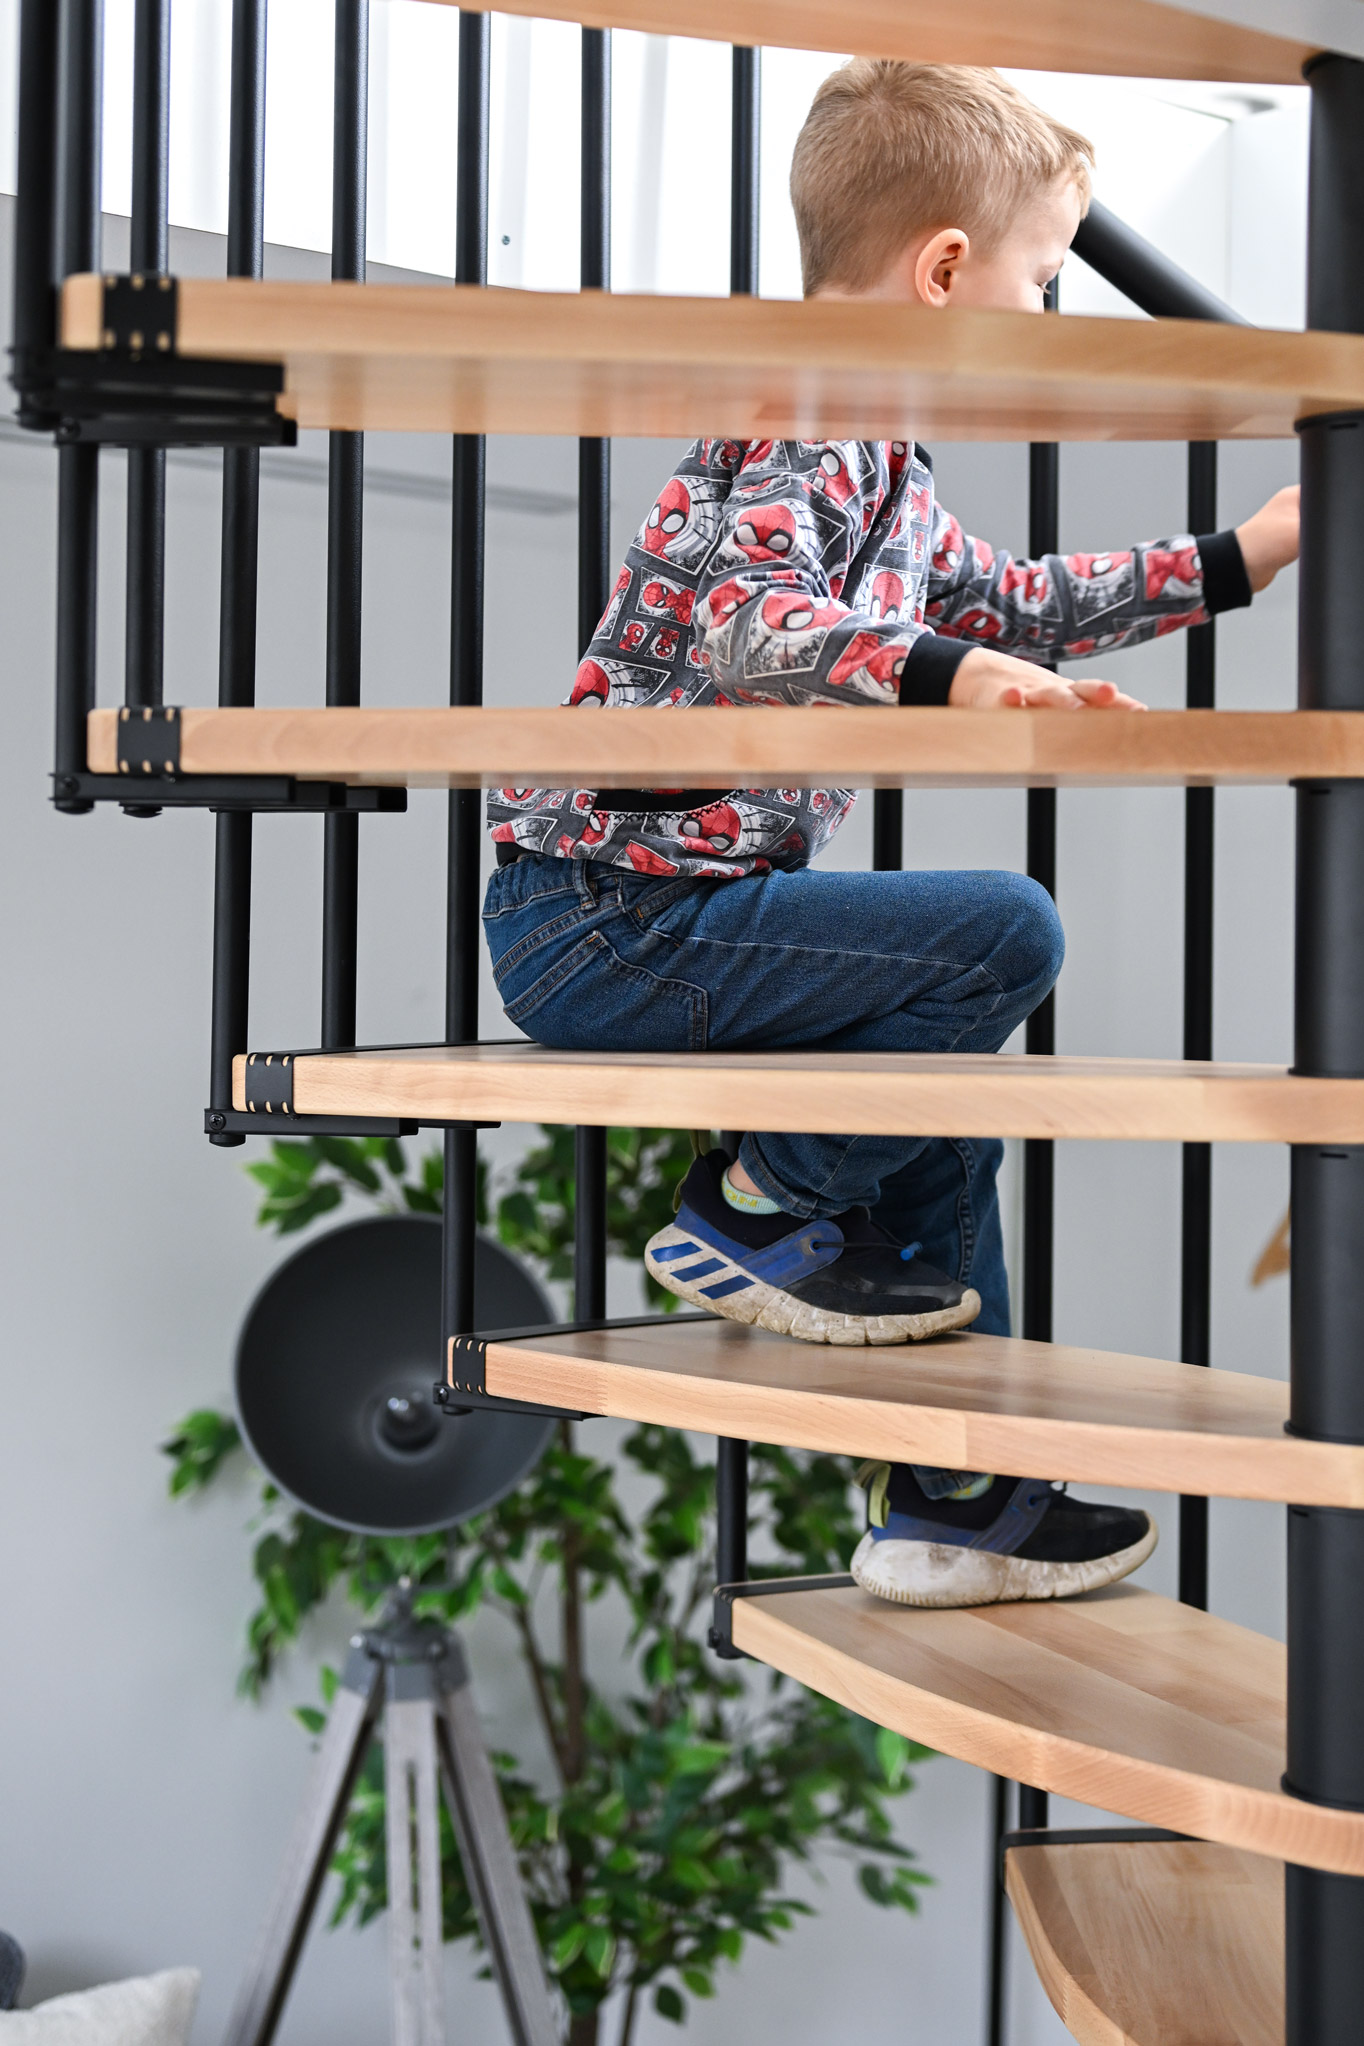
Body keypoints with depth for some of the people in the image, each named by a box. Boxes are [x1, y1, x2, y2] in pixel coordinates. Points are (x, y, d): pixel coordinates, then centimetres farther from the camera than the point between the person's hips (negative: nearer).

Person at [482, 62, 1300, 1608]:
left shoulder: (881, 468, 17)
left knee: (948, 1093, 18)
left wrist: (1236, 559, 37)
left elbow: (1012, 602, 33)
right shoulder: (795, 436, -15)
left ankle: (955, 1503, 22)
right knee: (1006, 932, -21)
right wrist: (946, 674, -43)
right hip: (606, 915, -11)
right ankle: (755, 1209, -5)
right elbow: (741, 629, -33)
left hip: (675, 906, 11)